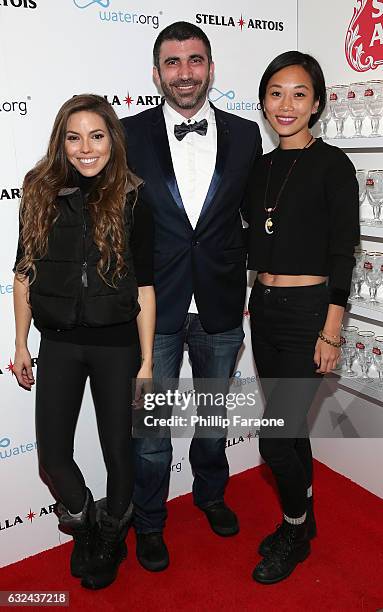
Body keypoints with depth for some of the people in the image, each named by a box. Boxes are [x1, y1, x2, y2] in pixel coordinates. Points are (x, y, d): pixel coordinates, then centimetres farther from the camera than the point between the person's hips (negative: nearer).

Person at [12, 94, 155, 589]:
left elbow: (144, 287, -6)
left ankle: (110, 537, 41)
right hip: (58, 344, 2)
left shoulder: (131, 200, -7)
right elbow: (24, 274, 6)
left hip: (117, 345, -2)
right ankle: (82, 524, 39)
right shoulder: (40, 195, 0)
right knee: (51, 458, 6)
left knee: (118, 451, 12)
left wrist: (146, 362, -7)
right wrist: (21, 345, 6)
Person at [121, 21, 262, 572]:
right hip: (155, 306, -2)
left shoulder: (244, 134, 1)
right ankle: (149, 522, 37)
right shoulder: (130, 135, -5)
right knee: (151, 425, 11)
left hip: (220, 305, 3)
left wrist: (242, 268, -2)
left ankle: (211, 493, 50)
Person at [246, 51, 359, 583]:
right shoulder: (261, 167, 11)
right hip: (264, 308, 7)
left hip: (307, 311, -6)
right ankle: (302, 522, 36)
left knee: (274, 438, -4)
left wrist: (330, 333, -14)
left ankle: (295, 533, 23)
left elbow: (342, 254, -11)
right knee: (290, 427, 17)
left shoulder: (333, 165, -8)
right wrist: (243, 304, 14)